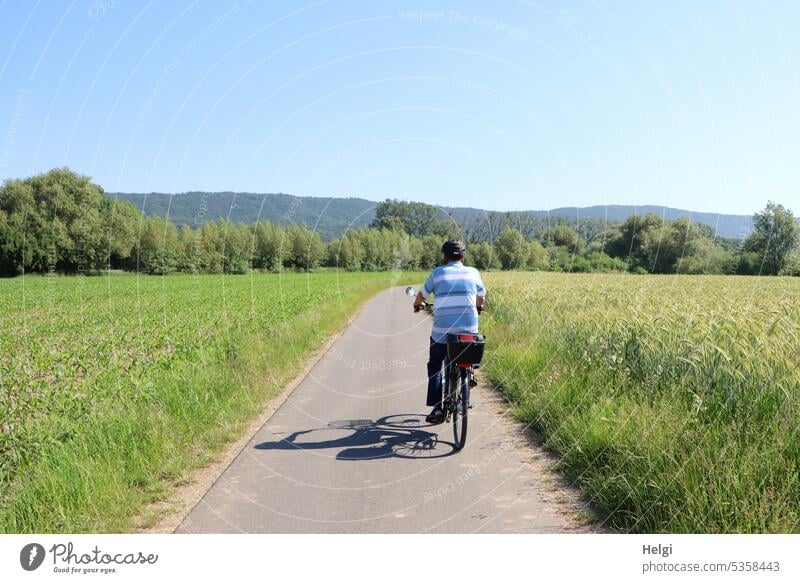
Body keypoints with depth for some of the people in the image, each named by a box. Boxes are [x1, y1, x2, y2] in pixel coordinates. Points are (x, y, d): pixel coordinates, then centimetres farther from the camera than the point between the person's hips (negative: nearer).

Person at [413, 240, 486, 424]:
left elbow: (422, 295, 18)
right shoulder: (473, 272, 9)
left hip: (442, 331, -1)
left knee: (434, 366, 17)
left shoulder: (437, 273, 4)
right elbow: (481, 297, 25)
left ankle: (437, 407, 10)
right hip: (469, 331, 1)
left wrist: (417, 304, 41)